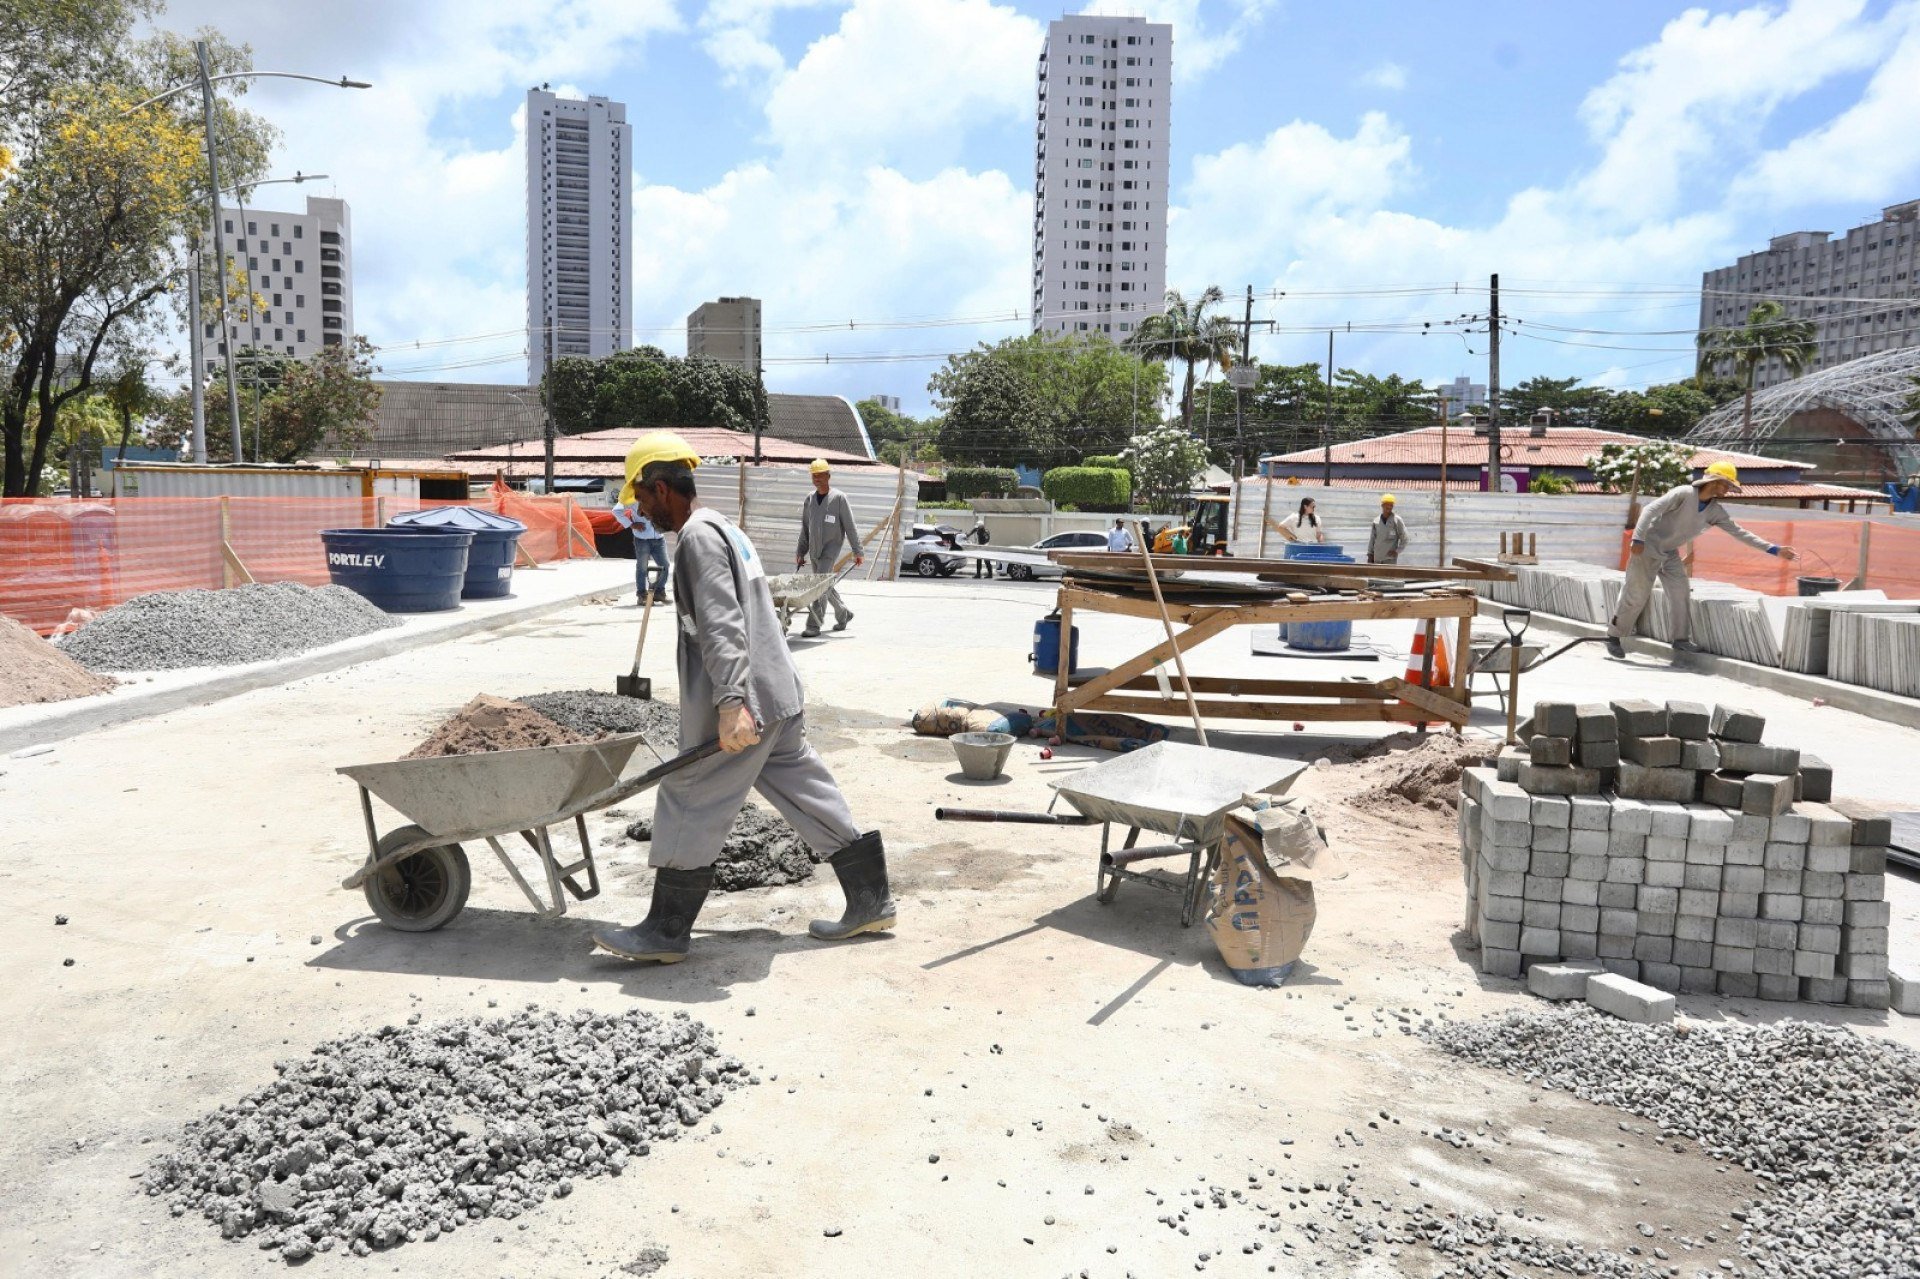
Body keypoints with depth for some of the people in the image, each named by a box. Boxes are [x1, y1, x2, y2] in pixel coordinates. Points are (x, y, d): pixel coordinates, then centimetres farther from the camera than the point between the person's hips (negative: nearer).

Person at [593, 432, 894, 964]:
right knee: (807, 792, 14)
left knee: (690, 806, -1)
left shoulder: (699, 536, -12)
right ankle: (870, 902, 19)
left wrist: (731, 703, -31)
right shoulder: (724, 528, 20)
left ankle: (666, 933, 9)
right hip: (780, 696, 10)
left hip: (746, 703, -10)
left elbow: (722, 627, -24)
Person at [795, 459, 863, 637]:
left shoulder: (839, 498, -5)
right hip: (814, 550, 6)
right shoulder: (808, 500, 10)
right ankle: (843, 613, 34)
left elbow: (850, 527, -4)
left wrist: (858, 552, -6)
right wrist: (801, 552, 13)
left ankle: (813, 625, -14)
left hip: (831, 547, -6)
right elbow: (805, 529, 16)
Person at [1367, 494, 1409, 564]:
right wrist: (1370, 554, 9)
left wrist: (1397, 551, -10)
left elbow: (1404, 539, -1)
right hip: (1377, 558, 4)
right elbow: (1372, 539, 14)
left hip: (1390, 558, -4)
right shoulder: (1376, 521, 9)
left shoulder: (1397, 520, -1)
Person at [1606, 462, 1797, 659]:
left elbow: (1740, 533, 3)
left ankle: (1682, 640, 9)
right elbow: (1651, 509, -23)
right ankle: (1614, 636, 6)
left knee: (1680, 594, 0)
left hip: (1670, 554, 7)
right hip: (1647, 548, -7)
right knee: (1637, 596, -5)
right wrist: (1638, 539, -31)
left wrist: (1774, 550, -2)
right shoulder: (1684, 494, -18)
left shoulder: (1716, 512, 1)